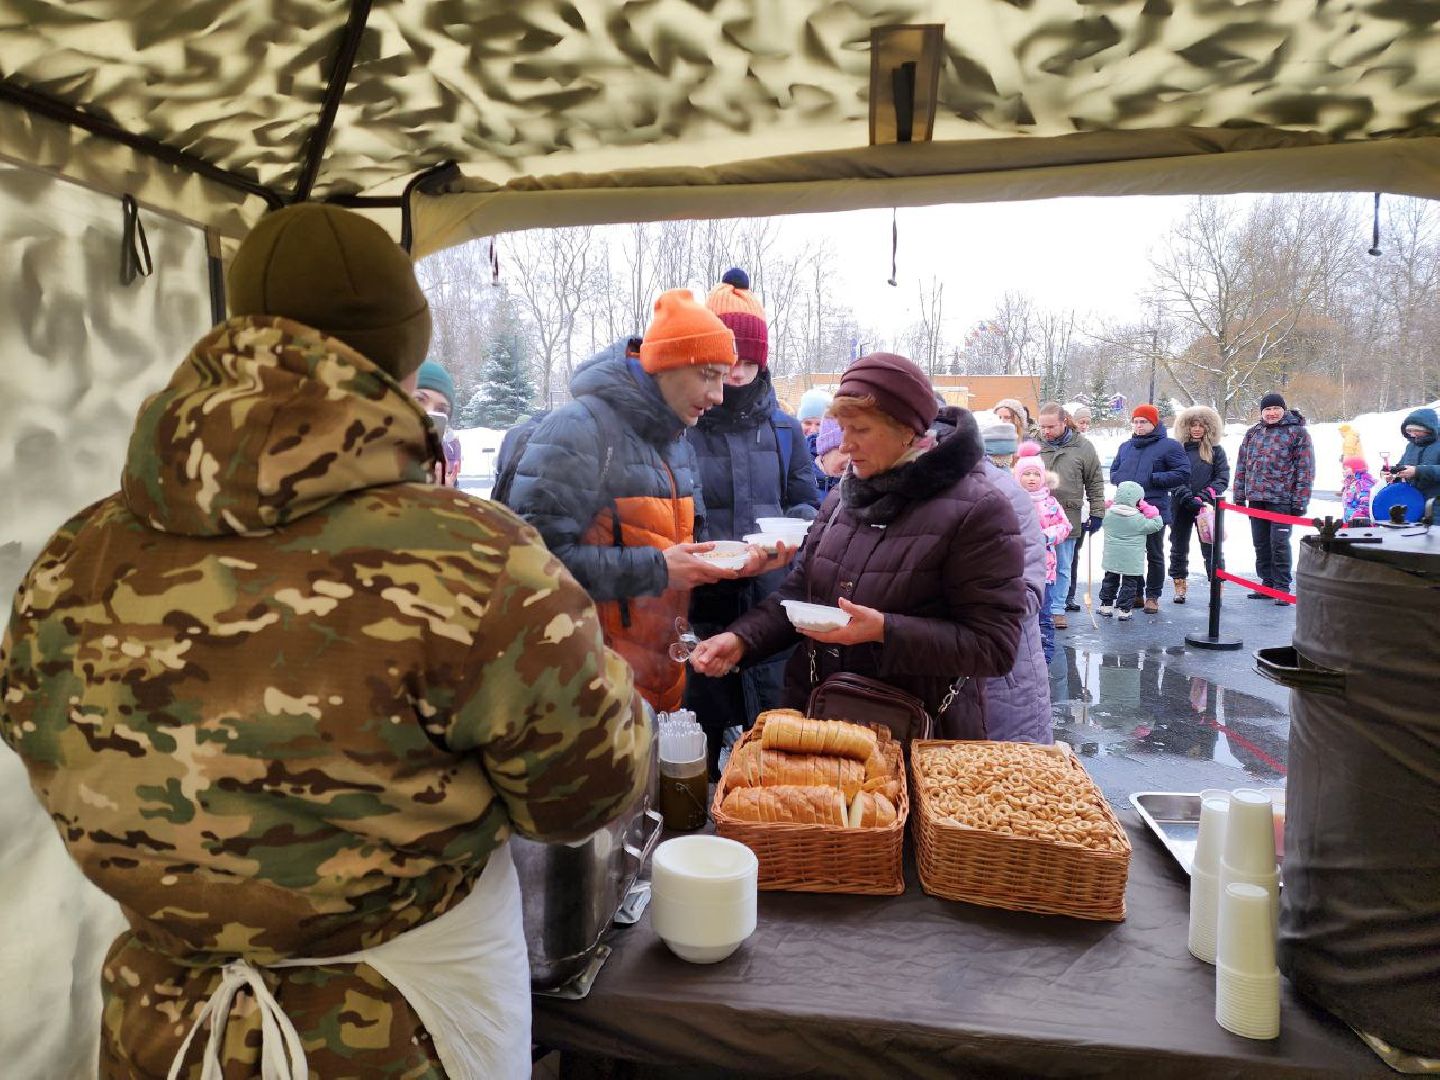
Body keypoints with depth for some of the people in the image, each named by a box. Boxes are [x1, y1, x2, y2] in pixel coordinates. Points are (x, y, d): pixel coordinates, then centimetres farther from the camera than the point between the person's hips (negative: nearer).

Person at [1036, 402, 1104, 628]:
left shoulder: (1083, 447, 0)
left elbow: (1095, 482, 5)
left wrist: (1096, 513, 3)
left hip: (1068, 518, -1)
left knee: (1063, 567, 9)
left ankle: (1058, 609, 18)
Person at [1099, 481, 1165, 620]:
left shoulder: (1109, 513, -5)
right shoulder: (1139, 519, -15)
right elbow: (1157, 525, -6)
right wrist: (1150, 511, -1)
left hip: (1111, 559, 4)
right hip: (1132, 561, -4)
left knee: (1110, 580, 17)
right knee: (1129, 583, 7)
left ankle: (1106, 605, 22)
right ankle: (1124, 609, 7)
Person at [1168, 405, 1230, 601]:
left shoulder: (1216, 450, 2)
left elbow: (1223, 479, -3)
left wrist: (1204, 497, -16)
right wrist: (1186, 497, -17)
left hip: (1206, 507, -1)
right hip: (1180, 506, 1)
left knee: (1211, 548, -1)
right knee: (1179, 547, 10)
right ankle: (1180, 586, 22)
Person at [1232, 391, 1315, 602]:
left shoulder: (1297, 432, -2)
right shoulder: (1253, 433, 14)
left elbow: (1305, 469, -6)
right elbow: (1242, 466, 16)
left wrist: (1300, 500, -11)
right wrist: (1239, 496, 11)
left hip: (1281, 499, -5)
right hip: (1255, 498, 5)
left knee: (1279, 543, -6)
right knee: (1261, 544, 10)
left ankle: (1282, 587, 4)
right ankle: (1268, 584, 20)